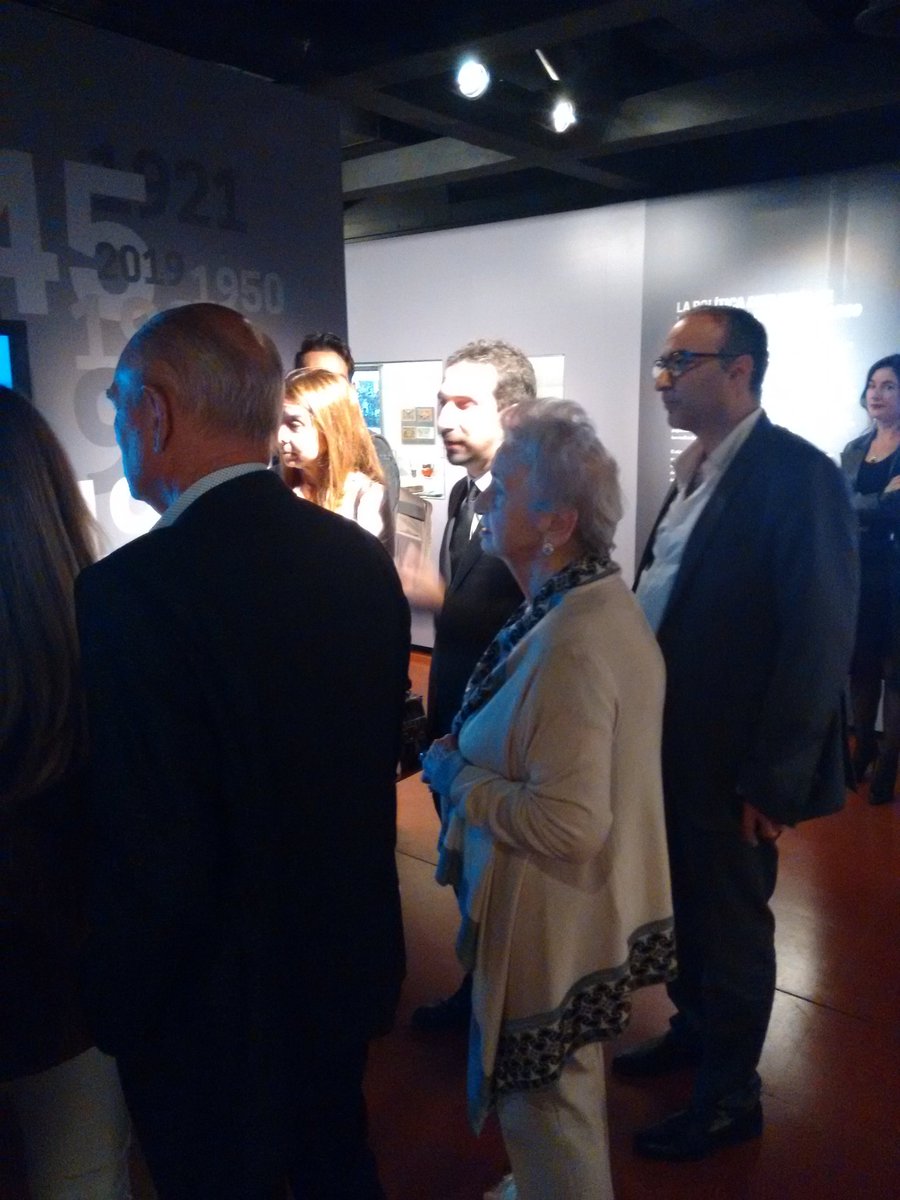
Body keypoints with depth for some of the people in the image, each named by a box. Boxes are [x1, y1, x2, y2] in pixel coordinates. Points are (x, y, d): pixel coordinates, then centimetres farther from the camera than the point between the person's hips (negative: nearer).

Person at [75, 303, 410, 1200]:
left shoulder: (130, 593, -29)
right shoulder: (362, 556, -8)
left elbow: (146, 864, -26)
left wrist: (117, 1012, -7)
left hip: (215, 1008, -5)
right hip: (348, 953, 6)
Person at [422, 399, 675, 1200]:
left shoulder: (572, 644, -31)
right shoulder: (597, 600, 0)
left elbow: (566, 824, -31)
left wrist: (455, 777, -18)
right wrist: (473, 757, 2)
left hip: (555, 922, -9)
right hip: (586, 907, 9)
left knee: (547, 1109, 15)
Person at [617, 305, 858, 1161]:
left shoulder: (797, 473, -18)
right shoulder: (695, 471, 7)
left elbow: (819, 635, -20)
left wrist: (774, 778, -17)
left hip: (733, 759, -7)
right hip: (670, 742, 7)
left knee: (730, 926, 12)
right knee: (682, 907, 23)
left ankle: (729, 1096, 34)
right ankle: (694, 1029, 47)